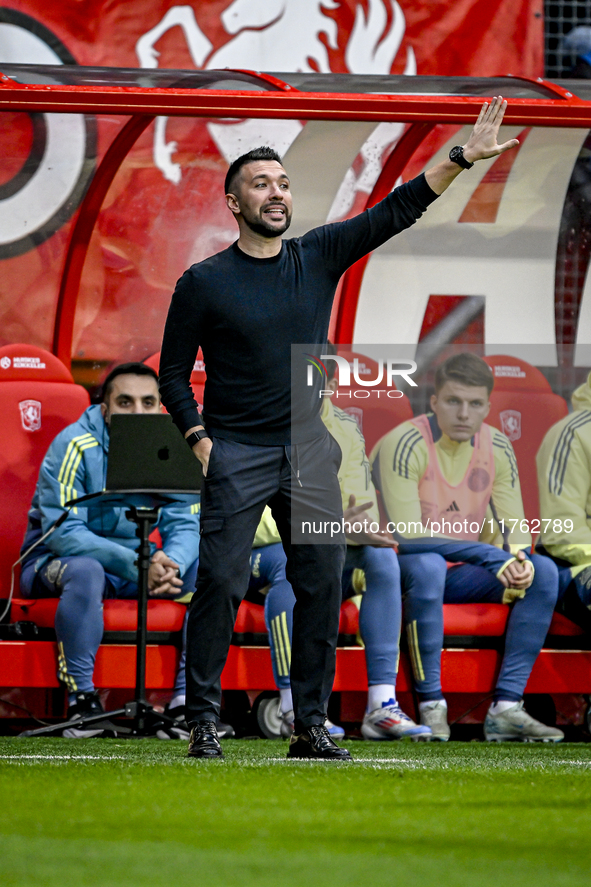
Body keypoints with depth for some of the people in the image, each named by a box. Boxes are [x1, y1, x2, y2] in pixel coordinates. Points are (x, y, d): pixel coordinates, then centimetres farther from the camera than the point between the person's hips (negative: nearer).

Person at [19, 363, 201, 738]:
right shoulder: (74, 447, -19)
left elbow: (185, 525, -8)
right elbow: (62, 532, -26)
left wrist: (169, 565, -33)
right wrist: (136, 566, -36)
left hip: (136, 564, 5)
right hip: (55, 560, -5)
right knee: (86, 570, -39)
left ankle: (187, 700, -14)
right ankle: (81, 700, -31)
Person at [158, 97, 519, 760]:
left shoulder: (319, 257, 6)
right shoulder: (204, 282, -3)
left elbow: (397, 212, 2)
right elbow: (173, 372, 3)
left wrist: (464, 157, -7)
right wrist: (200, 442, -8)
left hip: (308, 451, 4)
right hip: (236, 455, -4)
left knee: (322, 589, 1)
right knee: (221, 584, -10)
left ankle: (311, 727, 8)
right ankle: (203, 722, -2)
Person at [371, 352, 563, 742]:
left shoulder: (496, 448, 1)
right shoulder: (405, 445, -18)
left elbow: (513, 529, 3)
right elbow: (406, 535, -26)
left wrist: (518, 559, -23)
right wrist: (491, 556, -31)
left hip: (460, 576, 6)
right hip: (397, 568, -6)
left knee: (544, 572, -16)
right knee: (428, 565, -39)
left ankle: (506, 706, -22)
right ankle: (432, 707, -33)